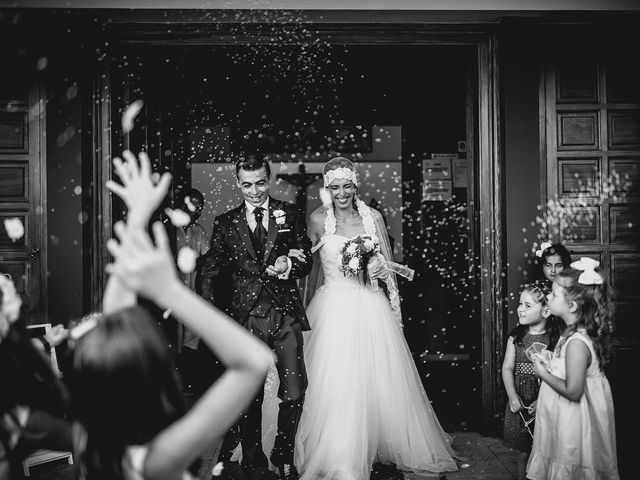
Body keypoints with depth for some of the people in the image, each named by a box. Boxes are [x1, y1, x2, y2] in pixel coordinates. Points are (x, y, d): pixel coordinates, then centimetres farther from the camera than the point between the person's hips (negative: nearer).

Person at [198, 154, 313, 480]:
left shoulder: (290, 215, 8)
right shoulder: (225, 223, 7)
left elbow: (306, 260, 8)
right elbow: (209, 273, 8)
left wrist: (289, 265, -14)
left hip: (287, 315, 0)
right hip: (247, 318, 0)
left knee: (294, 394, 0)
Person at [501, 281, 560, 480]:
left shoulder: (556, 338, -9)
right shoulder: (516, 336, 2)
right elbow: (507, 367, 1)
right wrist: (512, 395, -12)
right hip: (520, 403, 3)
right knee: (523, 452, 13)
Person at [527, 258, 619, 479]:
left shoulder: (576, 343, -27)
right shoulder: (577, 333, 2)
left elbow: (573, 391, -27)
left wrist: (544, 374, -17)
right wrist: (550, 366, 4)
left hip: (572, 423, -9)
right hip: (566, 419, 9)